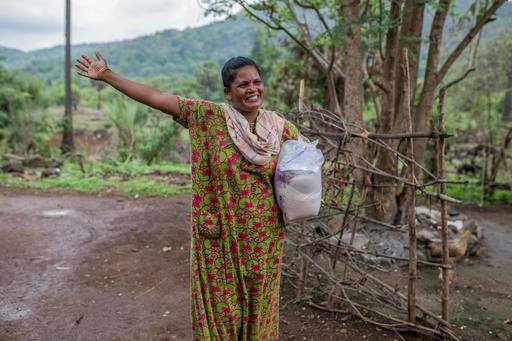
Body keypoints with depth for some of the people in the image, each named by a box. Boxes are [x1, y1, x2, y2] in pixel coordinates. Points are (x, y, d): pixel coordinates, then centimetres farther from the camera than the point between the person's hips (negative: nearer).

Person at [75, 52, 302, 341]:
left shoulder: (282, 128, -1)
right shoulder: (208, 116, -7)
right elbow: (156, 97, -8)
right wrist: (107, 75, -7)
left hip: (262, 239, 2)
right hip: (220, 238, -1)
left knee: (258, 308, 17)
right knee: (221, 307, 13)